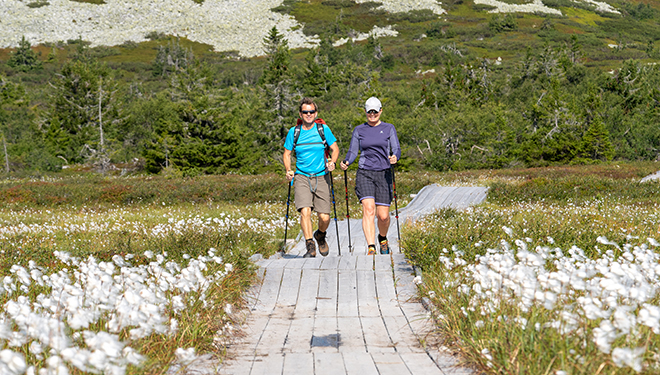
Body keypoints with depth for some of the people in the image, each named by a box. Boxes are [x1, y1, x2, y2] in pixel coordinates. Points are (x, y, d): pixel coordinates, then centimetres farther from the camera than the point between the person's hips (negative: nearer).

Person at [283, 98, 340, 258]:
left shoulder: (323, 129, 0)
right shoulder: (294, 132, 3)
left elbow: (335, 149, 8)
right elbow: (287, 154, 12)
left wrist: (332, 162, -13)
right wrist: (288, 170, -6)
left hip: (321, 177, 0)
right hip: (302, 177, 0)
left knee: (324, 217, -2)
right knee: (305, 211, -21)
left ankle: (320, 236, 31)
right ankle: (310, 247, -15)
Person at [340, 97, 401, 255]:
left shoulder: (389, 128, 7)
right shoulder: (359, 130, 10)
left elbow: (396, 149, -1)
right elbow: (352, 151, 9)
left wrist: (395, 157, -25)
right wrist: (346, 162, -13)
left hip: (383, 174, 0)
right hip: (364, 174, 0)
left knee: (383, 216, -1)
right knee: (368, 209, -20)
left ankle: (383, 238, 32)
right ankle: (371, 248, -24)